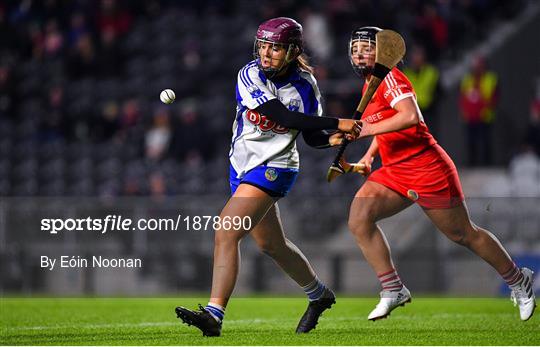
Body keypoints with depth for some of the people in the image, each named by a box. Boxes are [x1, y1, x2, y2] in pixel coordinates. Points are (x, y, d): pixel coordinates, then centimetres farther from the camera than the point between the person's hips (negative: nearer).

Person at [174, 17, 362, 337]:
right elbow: (284, 117, -22)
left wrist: (331, 139, -20)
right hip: (243, 166, 5)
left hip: (274, 169, -5)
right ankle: (320, 295, 43)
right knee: (271, 244, 20)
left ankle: (214, 314, -23)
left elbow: (312, 136, 2)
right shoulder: (249, 76, -11)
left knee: (226, 234, -20)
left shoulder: (305, 85, -9)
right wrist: (336, 123, -24)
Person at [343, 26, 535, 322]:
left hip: (428, 169, -9)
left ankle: (518, 281, 22)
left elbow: (410, 116, -30)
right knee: (359, 218, -12)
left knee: (463, 235, 2)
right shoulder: (369, 85, 14)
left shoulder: (389, 77, -14)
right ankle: (393, 290, -6)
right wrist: (369, 155, 16)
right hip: (394, 171, 9)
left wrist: (370, 129, -31)